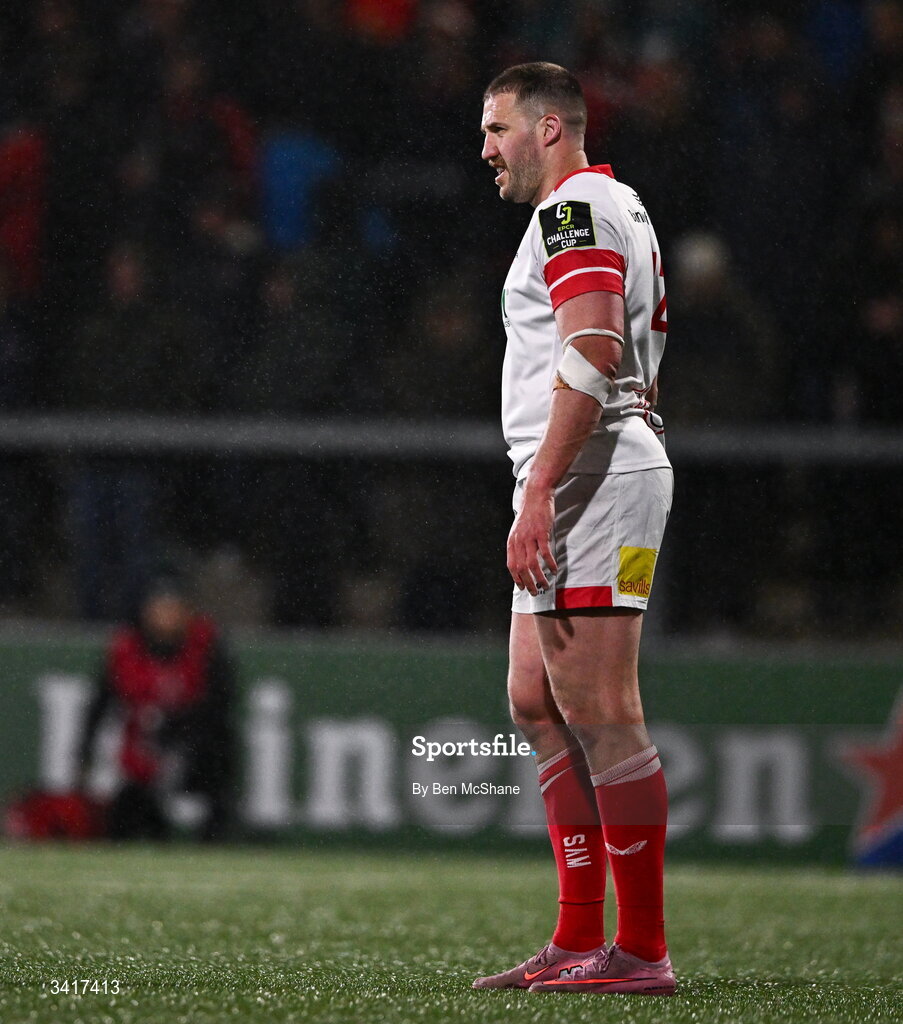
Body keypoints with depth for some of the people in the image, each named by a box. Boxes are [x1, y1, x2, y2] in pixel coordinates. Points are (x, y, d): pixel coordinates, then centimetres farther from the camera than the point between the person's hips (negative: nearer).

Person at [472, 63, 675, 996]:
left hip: (587, 478, -11)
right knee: (537, 705, 10)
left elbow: (594, 355, -21)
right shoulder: (620, 209, 24)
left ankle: (642, 949, -13)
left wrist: (538, 493, -25)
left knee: (597, 709, -12)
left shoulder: (574, 204, -8)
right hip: (582, 489, 11)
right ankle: (580, 939, 10)